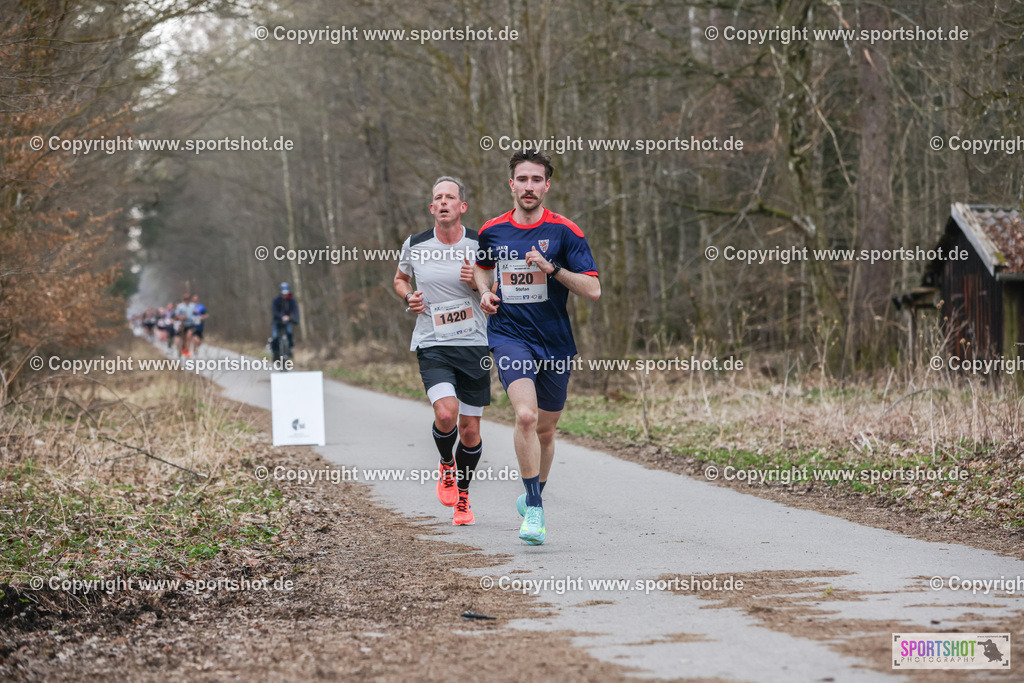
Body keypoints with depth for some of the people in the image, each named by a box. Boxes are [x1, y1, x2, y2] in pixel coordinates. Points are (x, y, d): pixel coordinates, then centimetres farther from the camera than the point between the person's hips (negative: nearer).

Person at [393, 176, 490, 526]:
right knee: (446, 413, -23)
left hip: (474, 345, 1)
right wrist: (408, 297, -1)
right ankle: (446, 465, 11)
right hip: (432, 346, -1)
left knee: (469, 428, 4)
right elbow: (400, 279, 20)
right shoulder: (415, 245, 1)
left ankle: (462, 497, 25)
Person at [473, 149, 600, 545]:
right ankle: (534, 511, -16)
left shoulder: (565, 231, -4)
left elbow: (593, 290, -8)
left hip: (555, 343, 1)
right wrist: (485, 291, 6)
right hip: (509, 337, -1)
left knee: (545, 430, 12)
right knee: (526, 415, -23)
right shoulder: (492, 230, 4)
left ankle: (533, 496, 39)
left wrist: (552, 268, -19)